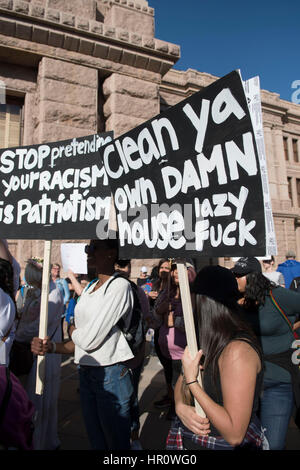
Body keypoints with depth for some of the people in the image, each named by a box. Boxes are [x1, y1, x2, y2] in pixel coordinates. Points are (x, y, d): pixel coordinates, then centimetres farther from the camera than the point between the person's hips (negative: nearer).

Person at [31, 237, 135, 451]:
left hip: (111, 375, -8)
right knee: (96, 441, 24)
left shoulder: (120, 286, -17)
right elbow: (80, 343, 9)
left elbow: (90, 339, -20)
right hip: (86, 374, 8)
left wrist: (73, 330, 0)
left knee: (116, 443, 12)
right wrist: (52, 346, -7)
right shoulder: (89, 289, 8)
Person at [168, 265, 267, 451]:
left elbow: (234, 435, -30)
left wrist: (192, 381, -28)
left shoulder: (237, 350, -30)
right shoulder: (208, 341, -3)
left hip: (223, 444, -6)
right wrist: (181, 406, -17)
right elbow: (182, 381, 4)